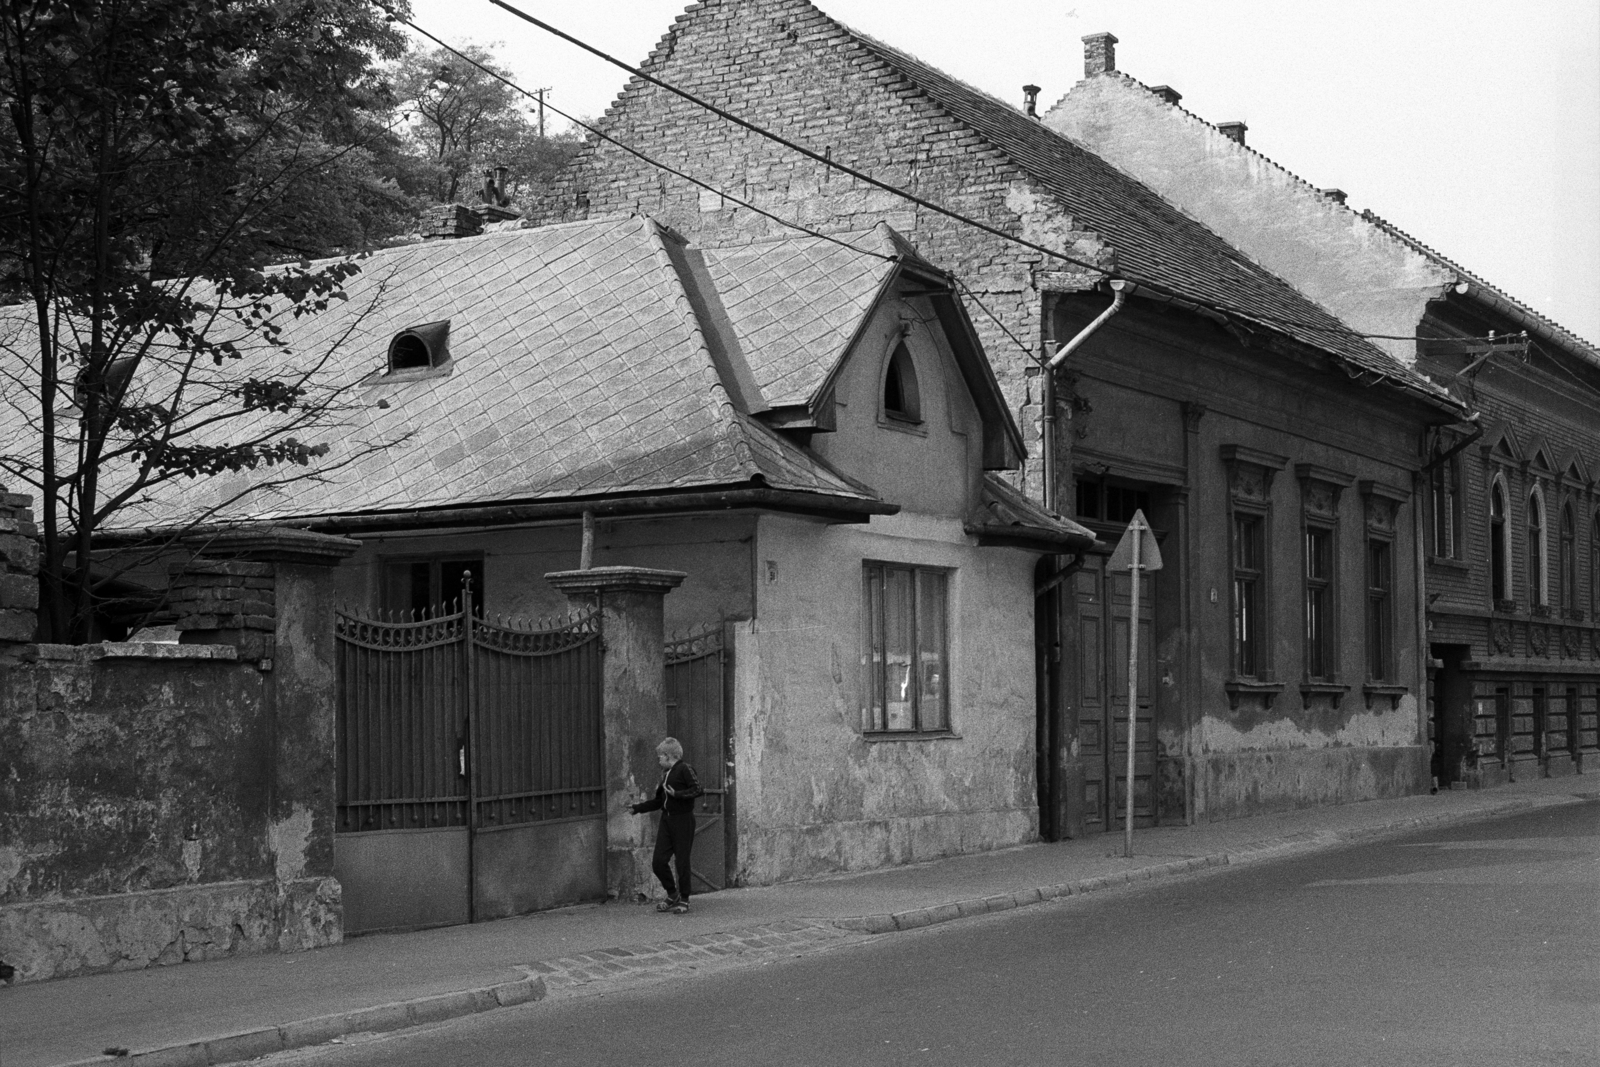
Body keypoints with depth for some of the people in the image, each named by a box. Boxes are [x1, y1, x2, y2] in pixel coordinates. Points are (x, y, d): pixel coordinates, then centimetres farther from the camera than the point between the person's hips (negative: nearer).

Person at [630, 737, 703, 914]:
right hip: (666, 820, 8)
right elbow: (659, 801, 23)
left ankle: (684, 901, 10)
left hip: (682, 821, -8)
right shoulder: (666, 774, 17)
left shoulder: (684, 770, -7)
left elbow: (697, 789, -19)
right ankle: (672, 895, 20)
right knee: (658, 861, 2)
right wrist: (638, 808, 23)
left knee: (682, 862, -2)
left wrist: (677, 794, -23)